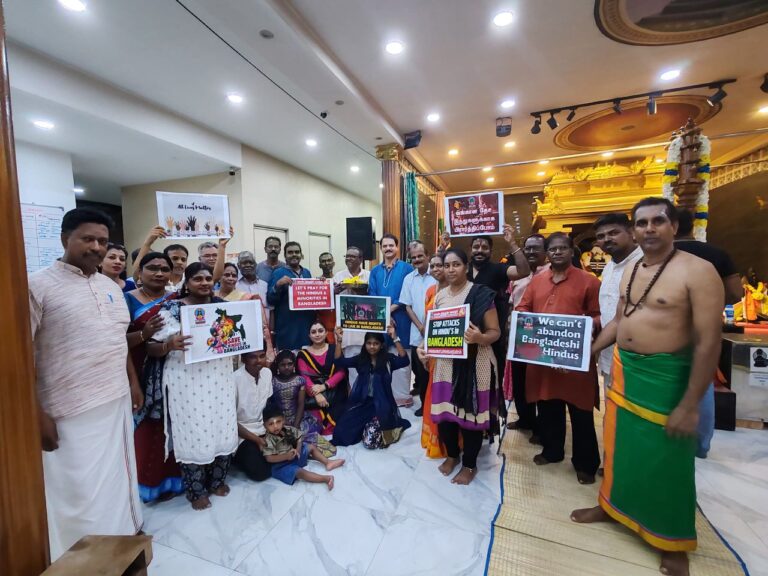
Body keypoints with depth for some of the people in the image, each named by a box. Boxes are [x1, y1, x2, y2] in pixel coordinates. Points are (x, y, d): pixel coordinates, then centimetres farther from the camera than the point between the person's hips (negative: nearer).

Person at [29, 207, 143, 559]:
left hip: (116, 402, 6)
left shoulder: (111, 287, 10)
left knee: (116, 478, 21)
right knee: (78, 491, 6)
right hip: (70, 411, -6)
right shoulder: (38, 286, -9)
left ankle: (123, 534, 41)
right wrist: (37, 413, -14)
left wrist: (133, 382, 15)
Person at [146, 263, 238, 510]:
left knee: (223, 429, 12)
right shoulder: (171, 309, -6)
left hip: (220, 377, 4)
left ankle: (217, 480, 36)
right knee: (193, 433, 5)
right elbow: (151, 348, -7)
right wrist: (169, 345, -27)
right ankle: (196, 490, 28)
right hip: (187, 381, -4)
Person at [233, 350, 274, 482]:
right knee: (260, 472, -16)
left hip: (264, 430, 5)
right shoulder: (235, 379, -23)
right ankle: (238, 458, 10)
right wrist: (257, 440, -17)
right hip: (242, 433, -5)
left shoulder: (267, 373, -5)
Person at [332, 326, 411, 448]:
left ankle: (389, 427, 13)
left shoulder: (388, 359, -6)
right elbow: (340, 362, -5)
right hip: (362, 403, 4)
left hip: (382, 404, -4)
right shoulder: (360, 359, 3)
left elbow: (404, 361, -24)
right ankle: (367, 426, 20)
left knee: (370, 441, -18)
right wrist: (339, 340, -17)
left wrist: (395, 338, -31)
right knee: (342, 432, -6)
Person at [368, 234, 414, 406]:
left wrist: (390, 309, -13)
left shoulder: (406, 268, 0)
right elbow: (371, 296, 5)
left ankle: (402, 395, 13)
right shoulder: (375, 271, 12)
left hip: (400, 320, -4)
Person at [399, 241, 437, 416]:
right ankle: (425, 403, 28)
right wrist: (420, 326, -4)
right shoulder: (408, 279, 7)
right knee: (420, 371, 12)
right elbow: (407, 306, 7)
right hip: (417, 334, 3)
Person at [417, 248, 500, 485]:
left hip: (474, 364, -4)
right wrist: (424, 346, -4)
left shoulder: (481, 294, -9)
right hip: (446, 363, 5)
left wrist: (479, 337, -31)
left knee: (470, 413, 6)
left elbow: (495, 331, -10)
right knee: (444, 411, 9)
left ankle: (470, 464, 29)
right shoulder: (439, 296, 7)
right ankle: (451, 454, 36)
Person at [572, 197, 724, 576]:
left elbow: (708, 342, -18)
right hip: (622, 370, 6)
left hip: (665, 378, -6)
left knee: (666, 460, 10)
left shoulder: (697, 271, -15)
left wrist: (690, 405, -18)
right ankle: (611, 504, 43)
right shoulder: (629, 272, 7)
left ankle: (675, 541, 35)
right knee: (620, 445, 20)